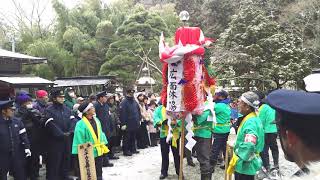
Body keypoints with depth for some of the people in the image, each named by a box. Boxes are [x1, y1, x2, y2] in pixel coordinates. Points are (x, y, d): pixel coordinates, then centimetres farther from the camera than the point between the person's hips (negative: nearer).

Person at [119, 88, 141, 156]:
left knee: (133, 137, 16)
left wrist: (139, 119, 13)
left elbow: (138, 111, 20)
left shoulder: (134, 101, 11)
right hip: (128, 124, -7)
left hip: (135, 124, 7)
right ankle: (126, 150, 10)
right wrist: (123, 123, -19)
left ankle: (133, 149, 27)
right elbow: (122, 113, -16)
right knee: (127, 138, 1)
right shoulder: (124, 102, -12)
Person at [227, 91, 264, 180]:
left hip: (245, 166, -9)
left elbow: (248, 147, -33)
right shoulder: (249, 119, 8)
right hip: (245, 165, 9)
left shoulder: (251, 123, -23)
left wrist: (234, 161, -23)